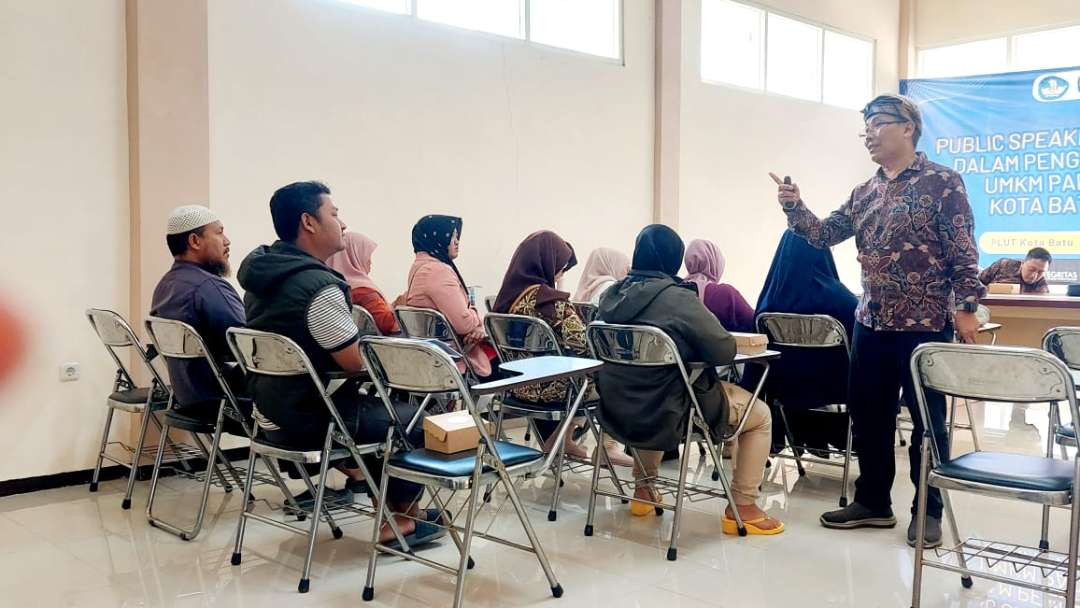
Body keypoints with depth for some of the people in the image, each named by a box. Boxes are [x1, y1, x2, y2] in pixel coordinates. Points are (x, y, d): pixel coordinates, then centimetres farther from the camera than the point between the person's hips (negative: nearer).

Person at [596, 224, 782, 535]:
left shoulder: (612, 295, -1)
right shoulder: (678, 298, -21)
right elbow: (725, 351, -16)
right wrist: (694, 344, 3)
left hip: (619, 410, 7)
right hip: (667, 413, -6)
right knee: (760, 415, 14)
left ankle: (644, 488, 42)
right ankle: (742, 508, 14)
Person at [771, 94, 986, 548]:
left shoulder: (943, 183, -5)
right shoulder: (864, 193, 13)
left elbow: (963, 254, -9)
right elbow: (826, 234, 7)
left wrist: (966, 308, -15)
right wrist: (794, 209, -10)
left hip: (925, 325, -6)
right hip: (871, 324, 7)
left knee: (928, 421, 5)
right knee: (868, 416, 12)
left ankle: (928, 511, 18)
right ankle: (873, 501, 27)